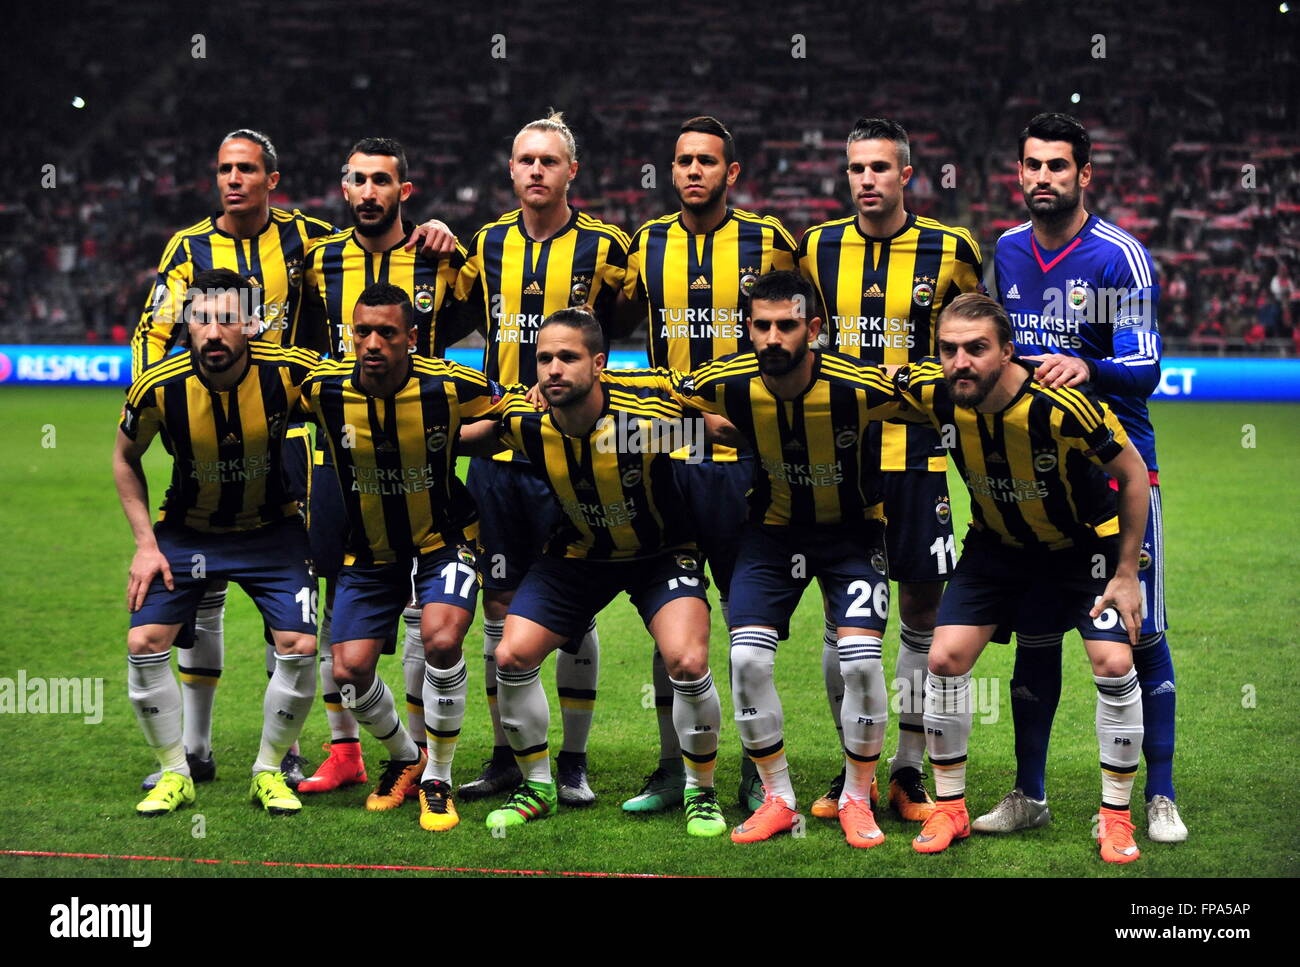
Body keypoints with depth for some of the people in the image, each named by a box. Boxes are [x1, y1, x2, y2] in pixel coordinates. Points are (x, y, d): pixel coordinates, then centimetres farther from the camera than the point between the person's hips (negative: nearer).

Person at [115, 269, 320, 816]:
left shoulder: (291, 373, -24)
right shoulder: (158, 389, -21)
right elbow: (125, 458, -1)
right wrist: (145, 542, -6)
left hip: (272, 529, -1)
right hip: (186, 531, 1)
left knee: (299, 648, -13)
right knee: (144, 642, -11)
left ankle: (269, 772, 10)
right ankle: (174, 774, 8)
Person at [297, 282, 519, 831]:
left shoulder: (450, 386, -20)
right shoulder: (323, 388, -16)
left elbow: (514, 410, 0)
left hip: (443, 541, -3)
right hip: (369, 553, 3)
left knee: (441, 640, -27)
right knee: (349, 671, -5)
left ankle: (437, 778, -4)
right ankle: (405, 758, 27)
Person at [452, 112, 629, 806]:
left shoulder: (603, 248, -1)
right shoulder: (488, 245, 10)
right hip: (498, 453, 3)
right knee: (501, 607, 6)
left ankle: (572, 762, 9)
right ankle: (506, 757, 16)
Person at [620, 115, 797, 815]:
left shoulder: (766, 243, 0)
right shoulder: (648, 245, 7)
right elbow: (612, 323, 21)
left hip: (742, 450, -2)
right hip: (664, 452, 3)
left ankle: (757, 771, 9)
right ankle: (672, 768, 13)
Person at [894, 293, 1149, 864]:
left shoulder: (1058, 405, -34)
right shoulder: (932, 391, -23)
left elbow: (1133, 472, -19)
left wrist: (1126, 574, -15)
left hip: (1084, 543, -3)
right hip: (997, 545, 4)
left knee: (1114, 663, -17)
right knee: (946, 658, -8)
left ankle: (1115, 817, 1)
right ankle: (949, 809, 9)